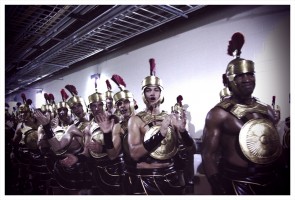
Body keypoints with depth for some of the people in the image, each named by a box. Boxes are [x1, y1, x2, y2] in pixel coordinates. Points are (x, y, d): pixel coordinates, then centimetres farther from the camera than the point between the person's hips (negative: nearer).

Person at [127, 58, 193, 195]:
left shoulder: (171, 118, 0)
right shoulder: (136, 120, -8)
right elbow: (134, 154, -19)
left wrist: (183, 130, -17)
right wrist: (160, 133, -28)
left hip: (171, 177, 3)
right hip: (145, 179, -3)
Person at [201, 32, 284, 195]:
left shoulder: (267, 110, 6)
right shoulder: (218, 114, -14)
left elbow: (275, 147, 16)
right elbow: (208, 154, -15)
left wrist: (280, 178, 13)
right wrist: (218, 190, -19)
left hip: (271, 181, 6)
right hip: (237, 184, -6)